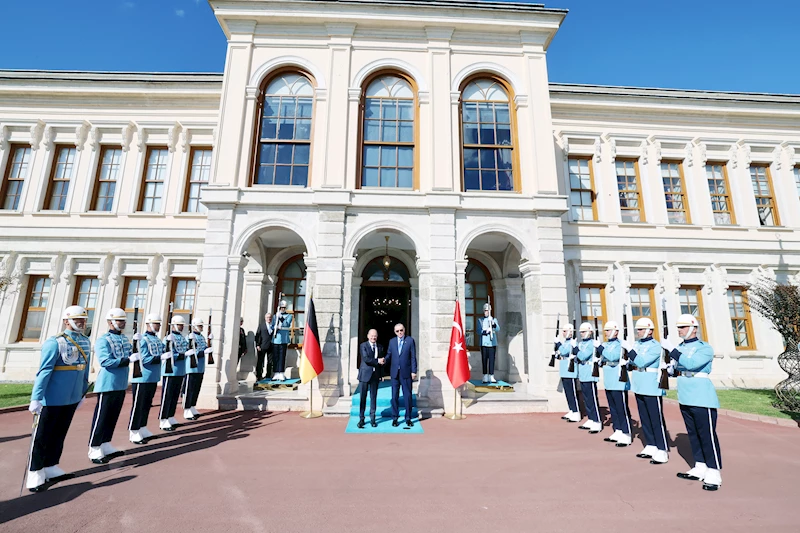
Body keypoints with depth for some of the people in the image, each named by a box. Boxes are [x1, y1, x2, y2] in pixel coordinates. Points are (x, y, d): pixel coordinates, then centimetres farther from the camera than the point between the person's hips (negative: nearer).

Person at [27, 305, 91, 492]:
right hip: (52, 399, -6)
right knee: (42, 437, 7)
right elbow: (44, 371, -18)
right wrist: (36, 398, -20)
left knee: (59, 435, 17)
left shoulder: (86, 342, 4)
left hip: (72, 399, 6)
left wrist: (82, 393, 13)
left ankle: (51, 468, 29)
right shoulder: (55, 342, -16)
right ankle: (35, 475, 19)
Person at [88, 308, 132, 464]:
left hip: (121, 385, 7)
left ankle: (106, 446, 27)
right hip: (107, 385, -7)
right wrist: (129, 360, -25)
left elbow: (131, 354, 8)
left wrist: (136, 354, -13)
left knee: (113, 417, 15)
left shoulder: (124, 338, 10)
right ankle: (94, 449, 15)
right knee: (101, 417, 3)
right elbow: (106, 362, -21)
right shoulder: (103, 340, -12)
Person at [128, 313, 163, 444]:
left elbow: (160, 354, 11)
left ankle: (142, 429, 28)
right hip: (142, 378, -8)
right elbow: (144, 359, -21)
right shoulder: (143, 339, -15)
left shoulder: (157, 339, 10)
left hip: (153, 378, 8)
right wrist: (161, 358, -21)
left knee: (147, 405, 16)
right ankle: (134, 432, 13)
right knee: (138, 406, 3)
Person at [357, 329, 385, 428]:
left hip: (375, 375, 3)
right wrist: (377, 361, -15)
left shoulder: (380, 347, 11)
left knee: (373, 397, 7)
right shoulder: (363, 345, -3)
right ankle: (361, 419, 13)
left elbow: (381, 360, 10)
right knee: (363, 397, 2)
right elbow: (366, 359, -14)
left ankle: (372, 419, 17)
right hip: (365, 374, -3)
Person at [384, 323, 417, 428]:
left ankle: (408, 418, 16)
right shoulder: (392, 341, 10)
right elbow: (389, 354, 12)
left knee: (407, 395, 3)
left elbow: (413, 357, -1)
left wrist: (414, 371, -6)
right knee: (394, 396, 6)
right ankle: (395, 418, 17)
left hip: (406, 372, -2)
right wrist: (385, 360, -11)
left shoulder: (410, 340, 1)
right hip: (394, 372, 2)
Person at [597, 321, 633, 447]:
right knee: (613, 408, 15)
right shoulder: (606, 344, 11)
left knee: (622, 409, 0)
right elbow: (602, 360, 20)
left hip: (619, 383, -8)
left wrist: (600, 348, -27)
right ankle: (618, 432, 25)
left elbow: (613, 357, -28)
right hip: (609, 383, 8)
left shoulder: (620, 344, -12)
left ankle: (626, 436, 8)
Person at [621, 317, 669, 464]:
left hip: (652, 389, -8)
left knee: (656, 420, 1)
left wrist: (629, 348, -24)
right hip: (639, 388, 8)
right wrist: (627, 349, -5)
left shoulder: (655, 346, -14)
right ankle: (651, 447, 26)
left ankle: (662, 451, 10)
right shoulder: (637, 344, 9)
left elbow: (641, 362, -23)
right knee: (645, 419, 15)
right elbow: (631, 362, 9)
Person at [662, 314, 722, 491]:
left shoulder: (705, 348, -11)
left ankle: (714, 473, 8)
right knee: (693, 435, 15)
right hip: (685, 399, 8)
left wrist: (671, 349, -27)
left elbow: (691, 364, -28)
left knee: (708, 436, -1)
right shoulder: (680, 347, 9)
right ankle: (700, 468, 26)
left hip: (702, 399, -7)